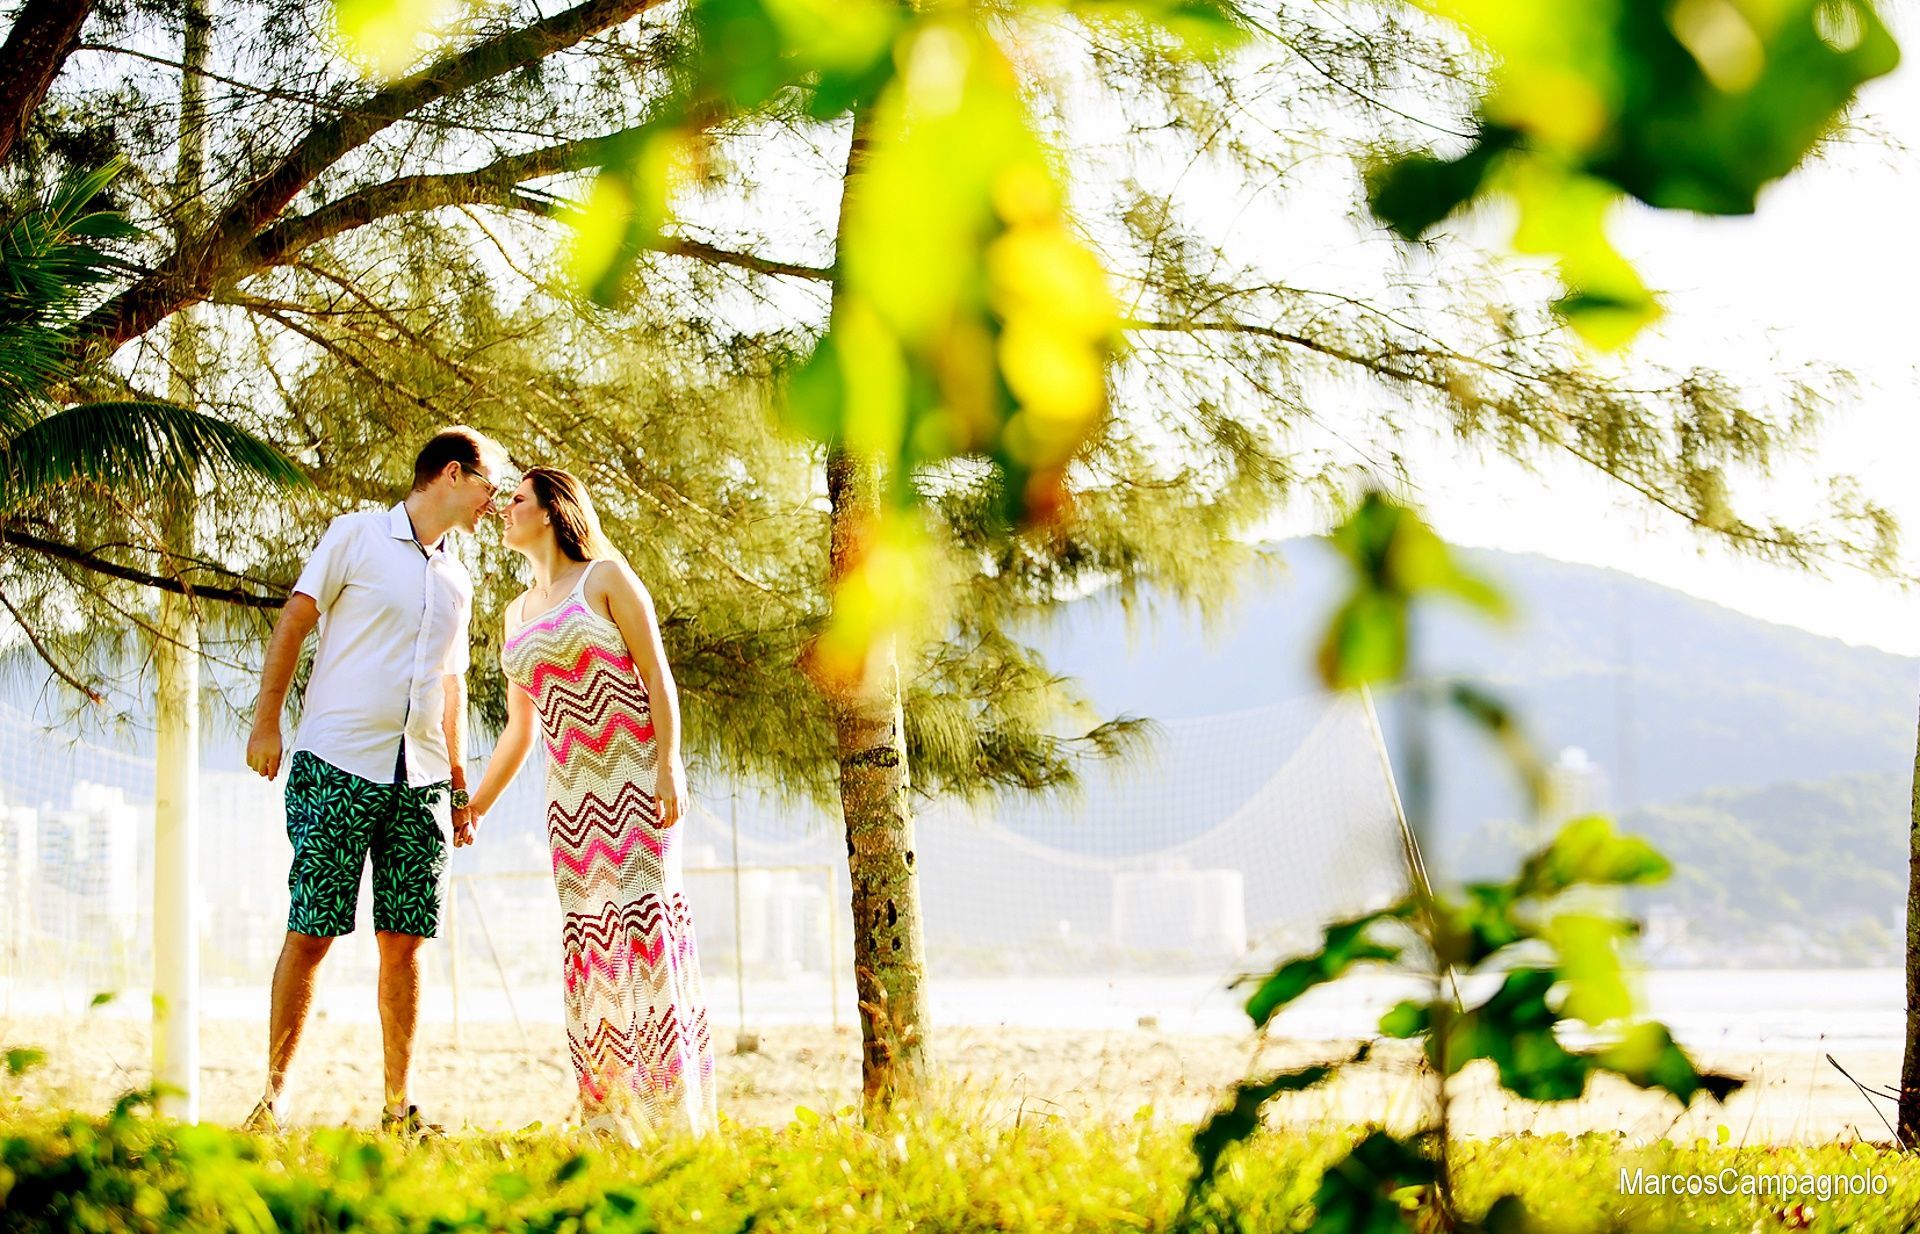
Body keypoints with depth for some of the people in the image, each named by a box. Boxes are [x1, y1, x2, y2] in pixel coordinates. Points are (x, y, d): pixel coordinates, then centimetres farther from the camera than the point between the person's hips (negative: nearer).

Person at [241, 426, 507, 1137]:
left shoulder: (456, 579, 19)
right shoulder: (357, 536, 2)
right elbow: (292, 624, 0)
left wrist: (459, 786, 21)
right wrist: (267, 722, -8)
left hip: (419, 783, 5)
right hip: (337, 766, -5)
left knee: (404, 941, 3)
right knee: (311, 933, -5)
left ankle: (398, 1107, 8)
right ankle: (271, 1095, 3)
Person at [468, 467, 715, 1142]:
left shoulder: (606, 577, 2)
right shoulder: (518, 613, 19)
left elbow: (657, 675, -5)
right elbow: (517, 730, 24)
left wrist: (668, 768, -15)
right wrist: (472, 807, 22)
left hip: (635, 778, -6)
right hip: (571, 792, 6)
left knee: (644, 919, -12)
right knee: (588, 935, 0)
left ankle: (677, 1112, -13)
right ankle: (609, 1119, 2)